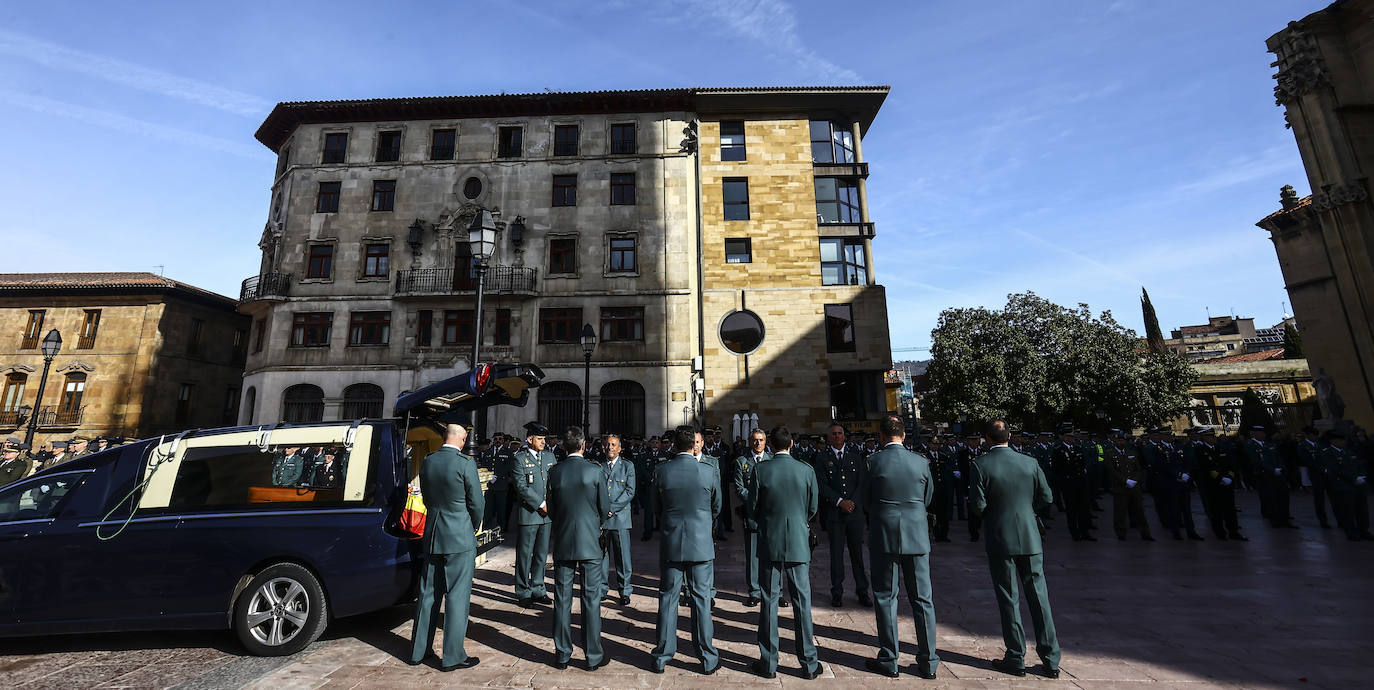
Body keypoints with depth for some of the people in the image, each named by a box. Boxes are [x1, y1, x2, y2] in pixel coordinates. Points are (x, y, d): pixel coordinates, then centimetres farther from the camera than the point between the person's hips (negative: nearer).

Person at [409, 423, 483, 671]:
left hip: (432, 536, 6)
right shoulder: (465, 463, -18)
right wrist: (473, 529, 7)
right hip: (459, 538, -6)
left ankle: (418, 650, 30)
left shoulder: (427, 462, 1)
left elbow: (427, 498, 11)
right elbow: (476, 504, -11)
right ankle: (453, 656, 13)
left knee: (428, 594, 18)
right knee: (457, 596, 4)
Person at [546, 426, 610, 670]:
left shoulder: (554, 472, -5)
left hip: (562, 543, 2)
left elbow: (551, 510, 3)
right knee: (591, 599, 7)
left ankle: (562, 654, 24)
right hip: (590, 542, -2)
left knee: (562, 600, 13)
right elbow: (605, 509, -4)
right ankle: (594, 656, 16)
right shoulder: (595, 471, -11)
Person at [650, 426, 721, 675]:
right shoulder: (708, 472, -11)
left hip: (670, 545, 1)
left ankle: (662, 656, 25)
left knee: (667, 599, 13)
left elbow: (657, 507, 5)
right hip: (701, 545, -1)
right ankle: (707, 659, 22)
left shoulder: (661, 471, -9)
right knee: (701, 600, 10)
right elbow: (716, 507, 3)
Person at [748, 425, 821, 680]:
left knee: (769, 602, 9)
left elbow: (753, 508, -3)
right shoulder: (806, 470, -6)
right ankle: (809, 664, 22)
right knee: (802, 602, 12)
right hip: (799, 543, 1)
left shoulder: (760, 469, -10)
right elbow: (813, 508, 4)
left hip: (770, 543, -1)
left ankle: (768, 663, 20)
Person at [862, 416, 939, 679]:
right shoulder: (921, 462, -2)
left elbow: (866, 502, 0)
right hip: (917, 536, 3)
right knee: (922, 599, 14)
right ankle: (928, 662, 24)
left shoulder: (872, 462, -10)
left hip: (883, 537, -2)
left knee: (885, 598, 9)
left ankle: (888, 661, 18)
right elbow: (927, 499, 9)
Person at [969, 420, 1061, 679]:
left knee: (1008, 599, 8)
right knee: (1039, 597, 13)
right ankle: (1051, 660, 22)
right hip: (1031, 539, 3)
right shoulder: (1030, 462, -2)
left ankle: (1016, 659, 18)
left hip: (999, 541, -3)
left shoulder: (980, 466, -13)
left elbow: (977, 506, -15)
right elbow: (1047, 499, 2)